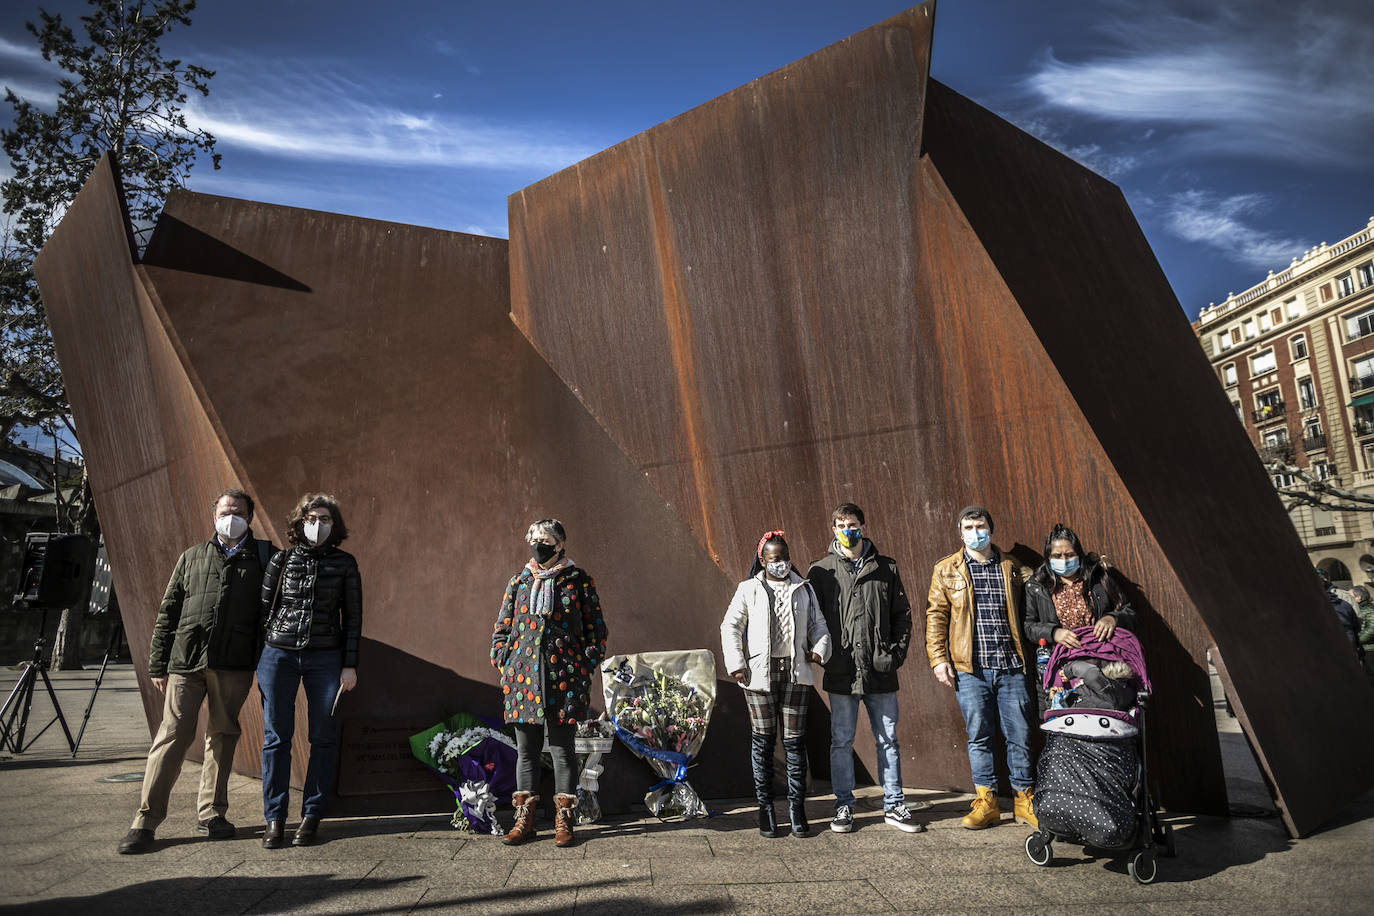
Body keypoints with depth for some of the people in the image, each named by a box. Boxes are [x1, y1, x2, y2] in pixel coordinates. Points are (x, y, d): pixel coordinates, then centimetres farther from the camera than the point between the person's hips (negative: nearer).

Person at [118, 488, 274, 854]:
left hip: (234, 664, 0)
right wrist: (157, 664, 8)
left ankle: (211, 813, 18)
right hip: (186, 660, 0)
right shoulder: (193, 557, 14)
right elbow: (168, 613, 14)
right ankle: (146, 819, 6)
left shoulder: (262, 558, 9)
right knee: (173, 735, -3)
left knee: (222, 736, 7)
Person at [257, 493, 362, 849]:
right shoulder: (282, 560, 5)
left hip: (325, 659, 0)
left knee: (323, 737, 2)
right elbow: (264, 609, 9)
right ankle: (274, 818, 14)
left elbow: (353, 617, 4)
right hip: (278, 655, 1)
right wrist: (254, 657, 5)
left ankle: (312, 816, 14)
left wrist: (350, 665, -1)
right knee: (276, 737, 4)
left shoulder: (344, 564, 3)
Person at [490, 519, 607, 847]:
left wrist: (586, 667, -4)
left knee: (562, 749, 3)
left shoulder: (579, 580, 3)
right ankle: (524, 819, 19)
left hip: (564, 677, -3)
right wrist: (504, 664, 5)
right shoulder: (519, 581, 12)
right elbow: (502, 628, 16)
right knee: (526, 750, 9)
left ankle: (564, 820, 13)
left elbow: (596, 628, 4)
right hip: (523, 677, 3)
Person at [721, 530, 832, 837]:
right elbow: (730, 626, 3)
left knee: (795, 740, 4)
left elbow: (818, 624, 16)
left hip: (795, 673, 2)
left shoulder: (804, 589, 11)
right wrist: (736, 664, -5)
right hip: (760, 673, -2)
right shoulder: (749, 590, 3)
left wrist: (820, 649, -2)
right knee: (763, 739, 4)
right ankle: (765, 807, 15)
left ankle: (797, 806, 13)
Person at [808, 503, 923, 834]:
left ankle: (894, 806, 22)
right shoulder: (821, 571, 2)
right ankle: (844, 806, 18)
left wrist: (897, 651, 2)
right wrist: (823, 654, -4)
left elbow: (902, 613, 12)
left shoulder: (886, 568, 8)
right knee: (842, 741, 6)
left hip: (880, 671, 2)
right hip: (841, 672, -1)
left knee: (888, 740, 10)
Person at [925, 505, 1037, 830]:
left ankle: (1025, 800, 21)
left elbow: (1024, 613, 15)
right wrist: (938, 658, -3)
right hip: (970, 669, -1)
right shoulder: (946, 570, 6)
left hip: (1011, 667, 1)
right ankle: (986, 802, 16)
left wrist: (1027, 658, 9)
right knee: (979, 737, 4)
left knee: (1020, 735, 6)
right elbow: (935, 616, 5)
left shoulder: (1011, 568, 11)